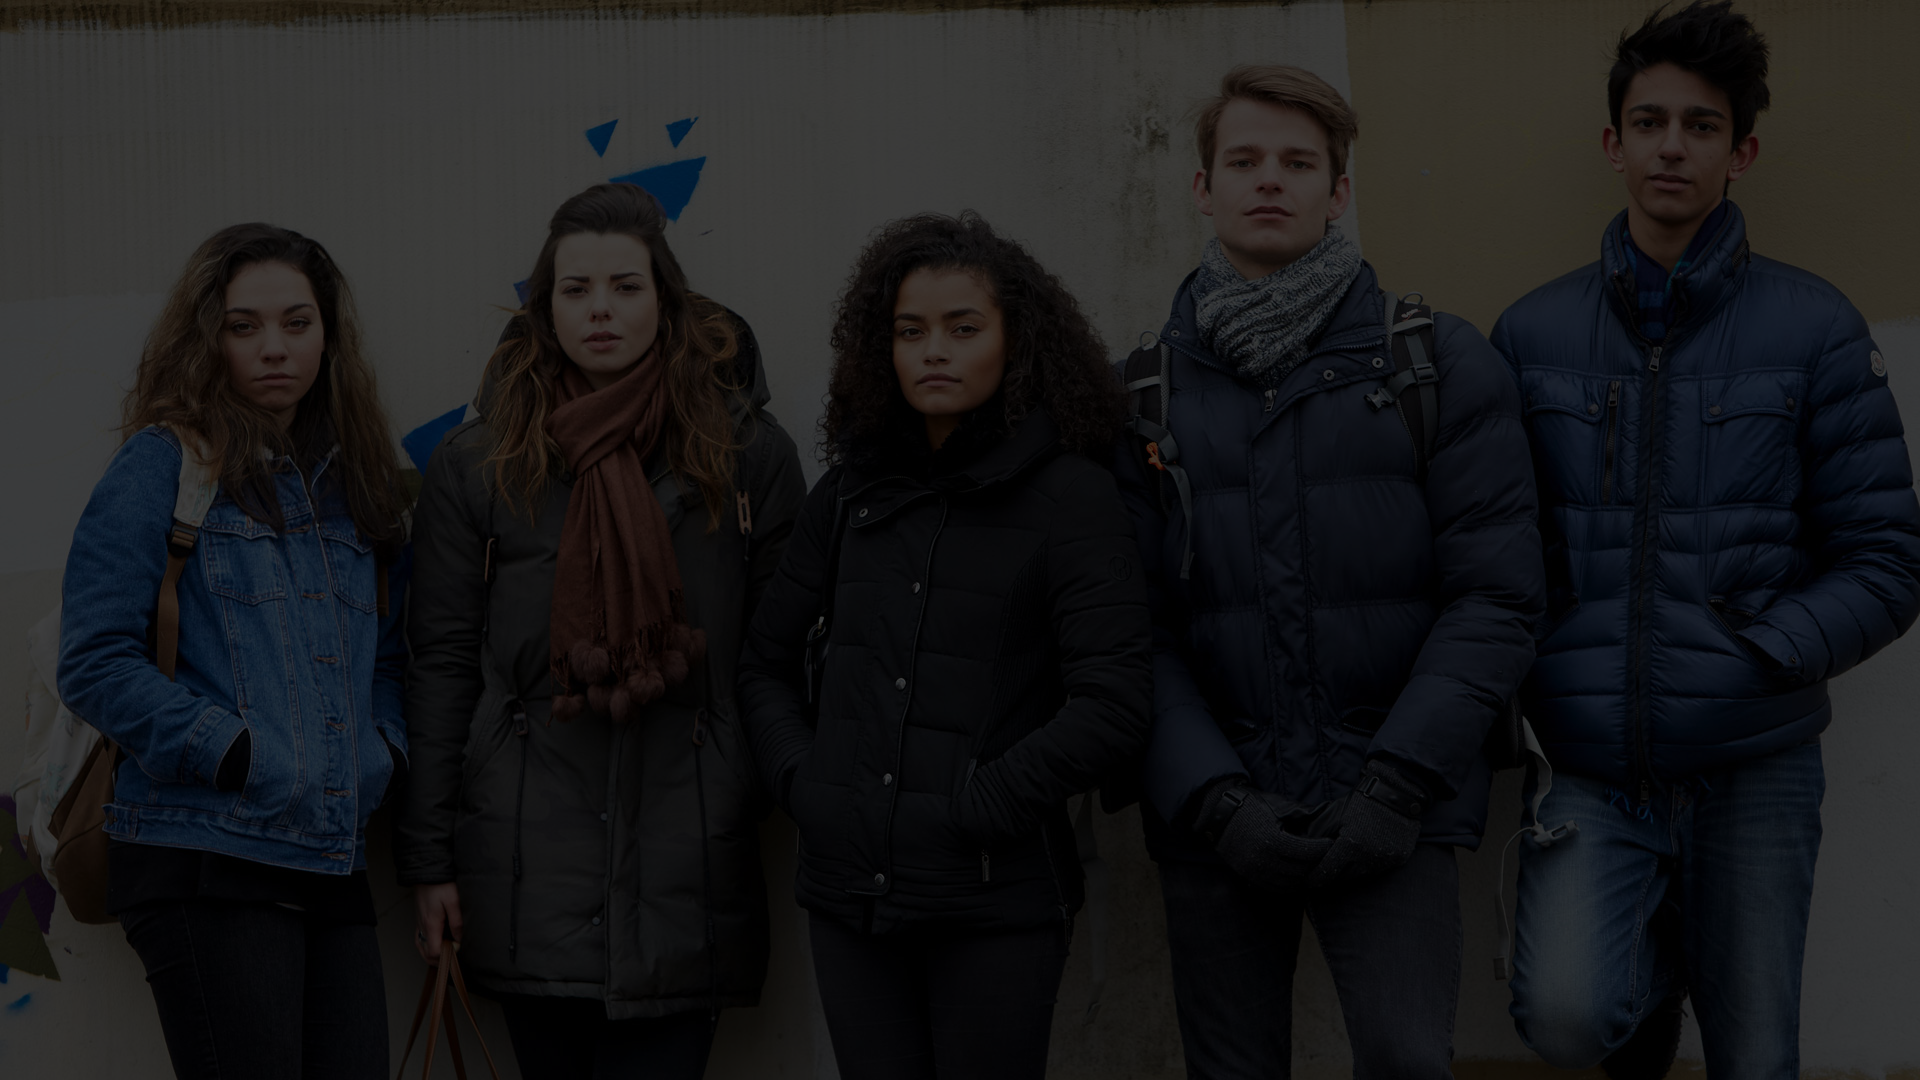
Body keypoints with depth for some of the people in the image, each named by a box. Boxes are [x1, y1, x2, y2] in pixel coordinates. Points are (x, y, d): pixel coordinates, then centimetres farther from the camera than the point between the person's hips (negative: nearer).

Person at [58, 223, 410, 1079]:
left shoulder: (351, 479, 17)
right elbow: (95, 663, -9)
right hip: (206, 858, -6)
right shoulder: (164, 465, -2)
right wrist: (235, 753, -15)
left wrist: (384, 752, 4)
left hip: (333, 865, 6)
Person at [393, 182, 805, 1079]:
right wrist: (428, 856, 2)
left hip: (686, 864, 0)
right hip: (529, 867, 1)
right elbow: (441, 663, 5)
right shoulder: (477, 464, 6)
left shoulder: (750, 454, 5)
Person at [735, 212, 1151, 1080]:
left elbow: (1113, 707, -13)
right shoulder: (851, 489, 9)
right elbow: (766, 658, 18)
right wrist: (798, 780, 3)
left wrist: (974, 805, -13)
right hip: (850, 888, 4)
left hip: (996, 901, -4)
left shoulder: (1070, 496, -5)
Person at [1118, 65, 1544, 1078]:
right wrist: (1210, 797, -11)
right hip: (1213, 818, 2)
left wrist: (1400, 784, -13)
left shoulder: (1443, 365, 2)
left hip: (1391, 813, -2)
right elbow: (1135, 631, 2)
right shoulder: (1145, 388, 6)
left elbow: (1495, 597, -3)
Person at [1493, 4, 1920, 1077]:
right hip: (1589, 761, 1)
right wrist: (1517, 693, -6)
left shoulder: (1812, 327, 0)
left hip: (1753, 767, 0)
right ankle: (1652, 963, 15)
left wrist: (1753, 657, -13)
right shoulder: (1537, 332, 6)